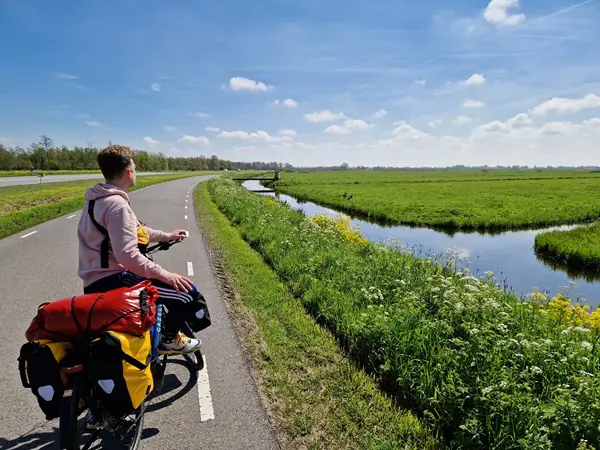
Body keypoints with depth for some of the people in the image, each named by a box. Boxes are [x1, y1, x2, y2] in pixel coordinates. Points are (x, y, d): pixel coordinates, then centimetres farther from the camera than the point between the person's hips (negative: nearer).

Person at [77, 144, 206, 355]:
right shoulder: (116, 204, -21)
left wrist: (166, 235, 27)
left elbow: (133, 230, 23)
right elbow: (127, 255, -30)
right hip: (111, 281, -11)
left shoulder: (97, 199, 12)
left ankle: (165, 329, 38)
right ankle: (168, 340, 9)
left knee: (156, 276, 31)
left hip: (97, 280, 11)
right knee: (186, 292, -14)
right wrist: (164, 274, -24)